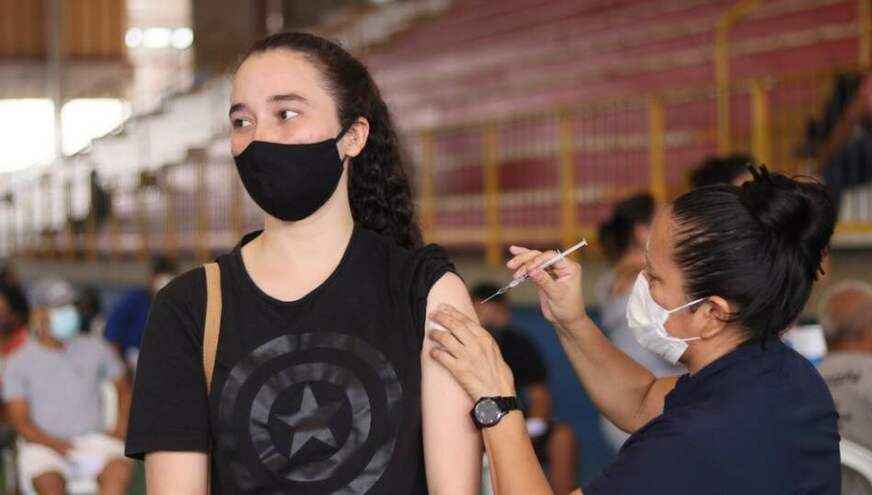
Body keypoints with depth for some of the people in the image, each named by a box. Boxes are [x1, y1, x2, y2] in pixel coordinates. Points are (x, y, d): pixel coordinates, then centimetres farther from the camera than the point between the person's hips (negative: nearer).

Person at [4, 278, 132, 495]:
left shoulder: (95, 348, 12)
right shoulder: (19, 363, 5)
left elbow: (124, 389, 22)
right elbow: (20, 421, -1)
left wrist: (120, 431, 5)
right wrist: (54, 444, -19)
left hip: (93, 440, 2)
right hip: (42, 444, -2)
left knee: (120, 469, -31)